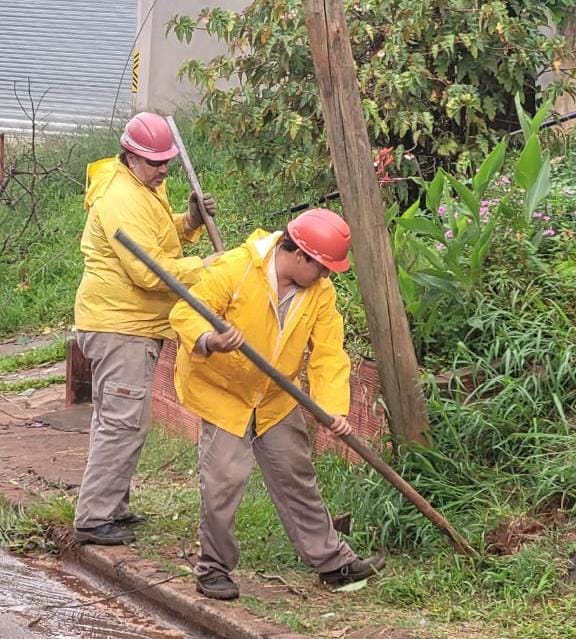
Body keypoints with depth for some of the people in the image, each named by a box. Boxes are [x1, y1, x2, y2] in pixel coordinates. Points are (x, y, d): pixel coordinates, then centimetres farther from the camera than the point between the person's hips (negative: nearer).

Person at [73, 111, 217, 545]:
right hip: (119, 326, -11)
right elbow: (149, 271, -26)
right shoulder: (121, 199, -20)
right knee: (125, 421, -12)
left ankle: (111, 507, 26)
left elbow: (160, 240, 21)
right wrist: (207, 268, -22)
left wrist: (190, 223, 2)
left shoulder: (146, 188, 13)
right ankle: (94, 518, -11)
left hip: (136, 325, 11)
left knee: (117, 420, 17)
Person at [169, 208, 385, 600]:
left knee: (297, 476, 11)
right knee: (225, 476, -11)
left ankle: (332, 561, 19)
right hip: (221, 388, -6)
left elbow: (328, 354, -10)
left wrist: (334, 406, -25)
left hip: (276, 397, 6)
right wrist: (208, 341, -50)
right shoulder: (235, 270, -25)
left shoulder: (321, 293, -8)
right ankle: (214, 569, 4)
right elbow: (186, 312, -28)